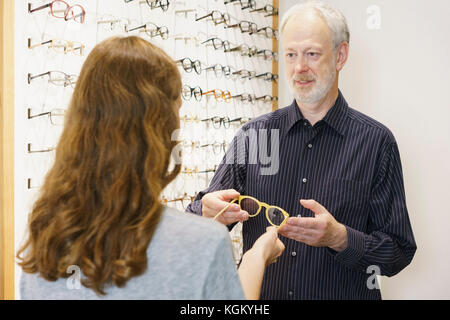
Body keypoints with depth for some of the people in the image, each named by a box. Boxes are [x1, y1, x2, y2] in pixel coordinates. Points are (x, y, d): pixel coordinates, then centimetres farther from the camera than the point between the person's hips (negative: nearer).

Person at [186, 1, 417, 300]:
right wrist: (207, 210, -24)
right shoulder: (254, 134, -2)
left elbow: (399, 252, -7)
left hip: (342, 293, -2)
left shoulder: (375, 141, -7)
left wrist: (339, 237, -23)